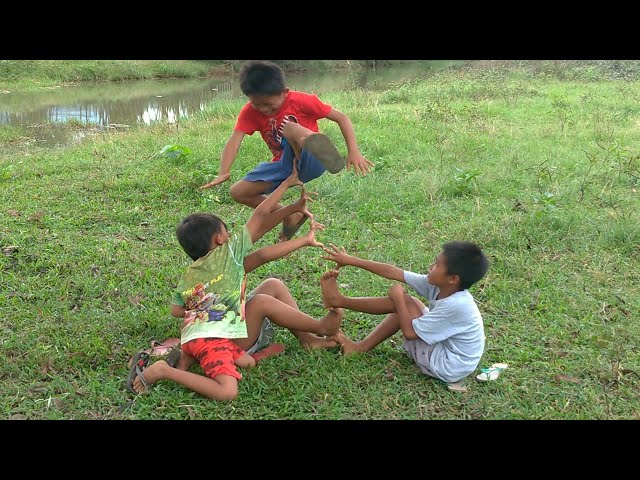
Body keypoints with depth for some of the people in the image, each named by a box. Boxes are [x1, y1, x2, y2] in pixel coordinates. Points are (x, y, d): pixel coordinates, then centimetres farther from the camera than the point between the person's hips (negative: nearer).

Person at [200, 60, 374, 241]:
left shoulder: (301, 100, -12)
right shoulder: (250, 112, -3)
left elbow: (341, 117, -10)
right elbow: (234, 140, -17)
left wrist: (353, 151, -22)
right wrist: (223, 173, -34)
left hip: (309, 162, -5)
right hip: (284, 165, 6)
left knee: (290, 127, -33)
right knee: (237, 192, -2)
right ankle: (291, 216, 9)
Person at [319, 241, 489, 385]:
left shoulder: (456, 306, -31)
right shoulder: (438, 284, -9)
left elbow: (409, 332, -25)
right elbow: (394, 273, -6)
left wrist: (398, 297, -13)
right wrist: (351, 260, -3)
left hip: (446, 368, -8)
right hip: (444, 346, 8)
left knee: (401, 301, -13)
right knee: (404, 303, 6)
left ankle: (339, 301, 2)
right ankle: (362, 346, 10)